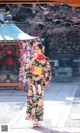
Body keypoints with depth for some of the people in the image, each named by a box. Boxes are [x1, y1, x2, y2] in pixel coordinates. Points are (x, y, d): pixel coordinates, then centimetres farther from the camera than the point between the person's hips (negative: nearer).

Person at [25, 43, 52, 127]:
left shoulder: (45, 60, -2)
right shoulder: (33, 58, 10)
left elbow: (47, 72, -4)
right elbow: (27, 68, -1)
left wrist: (39, 77, -12)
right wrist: (33, 59, -10)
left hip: (40, 82, -4)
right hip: (32, 82, 4)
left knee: (39, 99, -6)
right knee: (32, 99, 0)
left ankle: (39, 120, 0)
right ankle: (34, 119, 5)